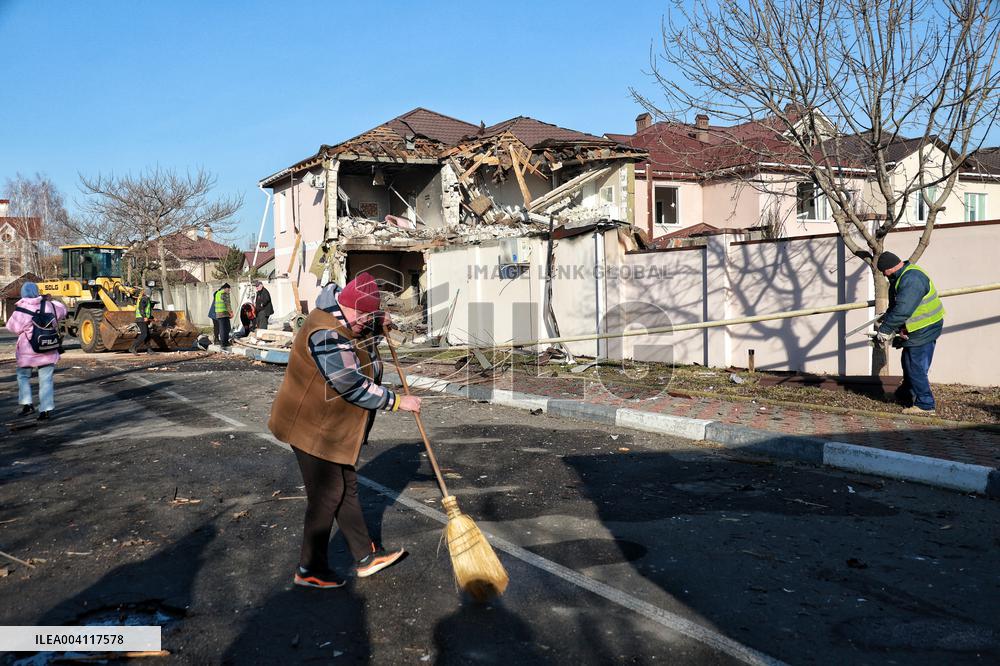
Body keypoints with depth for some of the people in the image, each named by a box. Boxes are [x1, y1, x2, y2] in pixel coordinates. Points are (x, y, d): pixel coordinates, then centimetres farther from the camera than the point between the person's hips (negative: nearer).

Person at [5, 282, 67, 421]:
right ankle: (46, 408, 0)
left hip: (27, 351, -2)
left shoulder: (21, 310, -12)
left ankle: (27, 403, 7)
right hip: (48, 351, 2)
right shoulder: (48, 305, -3)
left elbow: (12, 327, -1)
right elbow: (62, 311, 17)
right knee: (46, 379, 5)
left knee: (23, 376, 18)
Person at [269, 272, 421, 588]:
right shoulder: (327, 335, -28)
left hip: (333, 428, 10)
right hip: (312, 428, -10)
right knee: (326, 496, -1)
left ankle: (366, 557, 26)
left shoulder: (348, 322, 4)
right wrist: (397, 401, -20)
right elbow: (354, 387, -29)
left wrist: (378, 325, 7)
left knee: (346, 489, 15)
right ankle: (309, 570, 13)